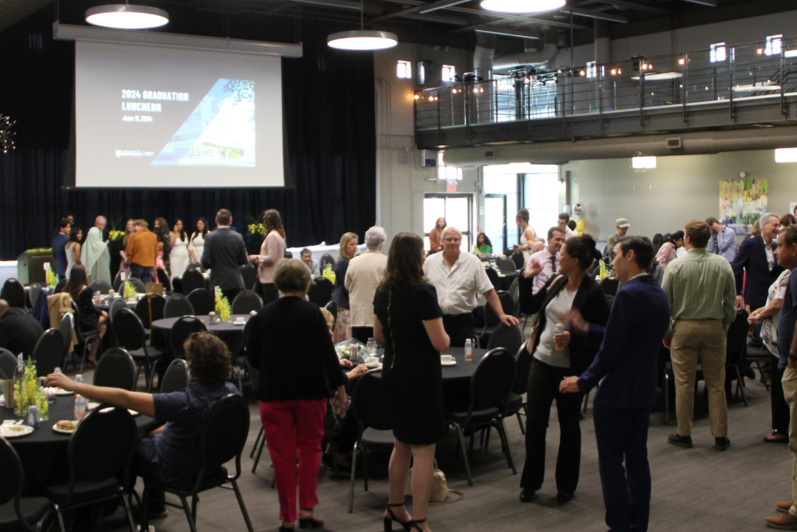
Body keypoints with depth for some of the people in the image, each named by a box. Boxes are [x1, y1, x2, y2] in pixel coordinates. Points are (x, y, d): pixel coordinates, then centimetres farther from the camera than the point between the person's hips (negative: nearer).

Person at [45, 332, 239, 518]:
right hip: (208, 462, 6)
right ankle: (155, 506, 41)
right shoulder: (230, 391, -18)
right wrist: (164, 428, 9)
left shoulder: (186, 402, -39)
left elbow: (124, 398, -36)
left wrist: (73, 385, -28)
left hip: (175, 471, -6)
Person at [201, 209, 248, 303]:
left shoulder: (210, 237, -9)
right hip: (236, 282, 2)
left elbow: (205, 262, -13)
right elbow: (243, 261, 1)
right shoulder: (238, 237, -3)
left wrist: (208, 266, 9)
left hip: (218, 282, -2)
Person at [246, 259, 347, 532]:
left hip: (273, 392, 1)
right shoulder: (311, 312, -8)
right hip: (310, 391, -1)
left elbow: (252, 357, 5)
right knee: (310, 447, 15)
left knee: (283, 455, 7)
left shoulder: (264, 314, -1)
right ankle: (306, 507, 11)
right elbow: (327, 351, -8)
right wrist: (339, 384, 3)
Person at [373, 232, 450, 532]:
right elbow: (440, 343, -18)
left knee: (402, 444, 22)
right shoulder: (423, 292, -18)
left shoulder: (383, 292, 4)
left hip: (392, 373, 8)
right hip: (420, 376, -8)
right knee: (423, 450, 0)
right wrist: (445, 336, 2)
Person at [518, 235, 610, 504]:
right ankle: (530, 481, 20)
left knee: (568, 424, 9)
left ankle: (566, 484, 24)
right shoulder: (556, 282, 5)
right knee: (534, 421, 6)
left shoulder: (593, 292, -13)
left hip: (571, 367, -5)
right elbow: (529, 308, 14)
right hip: (542, 360, 5)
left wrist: (573, 338, -23)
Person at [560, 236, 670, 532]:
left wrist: (584, 382, -10)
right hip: (645, 389, 9)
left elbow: (611, 350, -21)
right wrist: (586, 329, 15)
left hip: (617, 393, -9)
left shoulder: (628, 295, -20)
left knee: (611, 461, 1)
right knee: (637, 460, 15)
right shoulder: (659, 295, 8)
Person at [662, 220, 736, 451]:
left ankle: (684, 434, 12)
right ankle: (720, 436, 11)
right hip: (714, 327, 2)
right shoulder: (723, 265, -3)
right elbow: (731, 300, 3)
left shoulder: (675, 266, -8)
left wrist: (665, 331, 6)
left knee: (684, 383, 5)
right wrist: (726, 325, 17)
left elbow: (665, 301, -4)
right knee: (716, 384, 8)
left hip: (684, 327, -2)